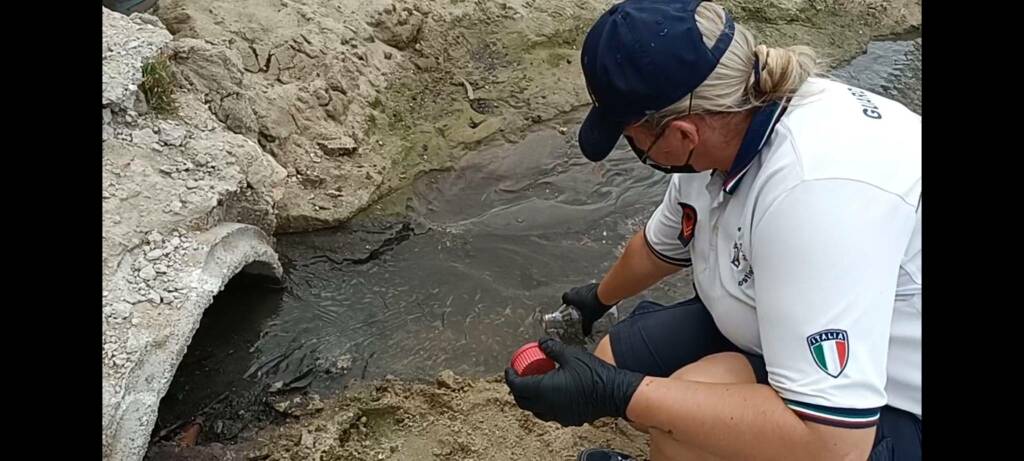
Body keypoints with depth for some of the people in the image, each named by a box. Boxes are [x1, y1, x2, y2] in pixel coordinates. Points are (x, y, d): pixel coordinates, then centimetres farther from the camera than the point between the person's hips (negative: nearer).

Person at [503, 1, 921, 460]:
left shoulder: (812, 189, -37)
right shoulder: (720, 125, -9)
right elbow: (660, 247, 13)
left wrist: (616, 393, -34)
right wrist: (601, 297, 31)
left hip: (889, 408, -7)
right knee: (614, 360, -1)